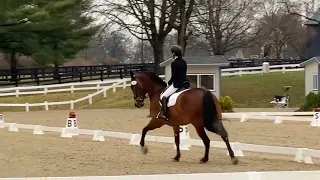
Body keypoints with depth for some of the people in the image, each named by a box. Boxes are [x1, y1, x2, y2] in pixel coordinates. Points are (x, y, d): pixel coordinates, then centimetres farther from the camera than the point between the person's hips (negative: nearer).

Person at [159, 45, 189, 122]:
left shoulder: (174, 63, -14)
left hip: (176, 85, -8)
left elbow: (173, 77, -16)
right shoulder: (184, 62, 9)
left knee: (163, 96, -8)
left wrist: (169, 83, 3)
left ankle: (164, 115, -18)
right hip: (184, 84, 8)